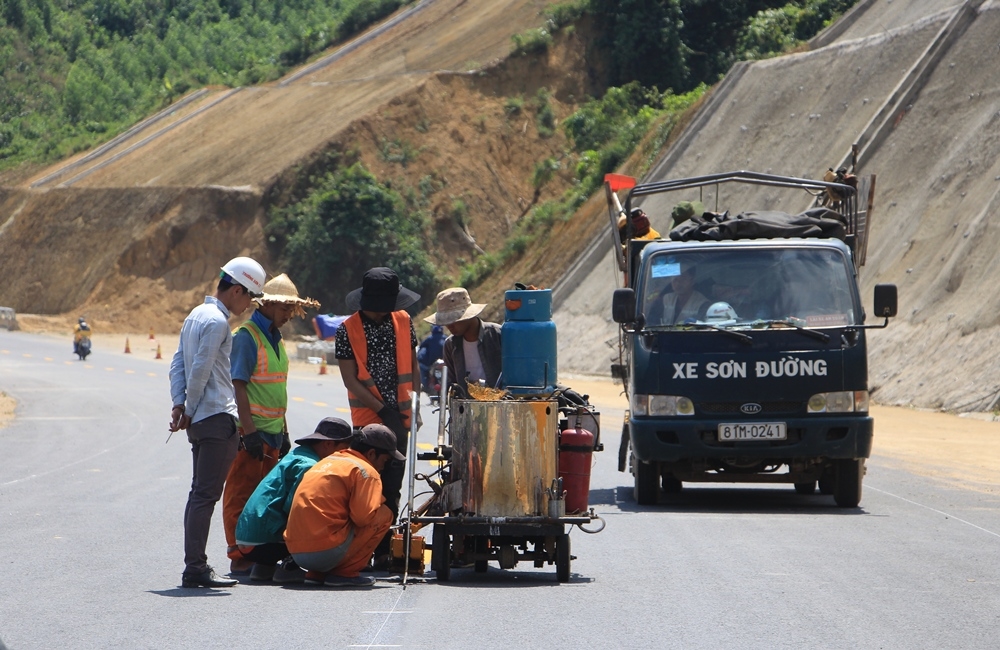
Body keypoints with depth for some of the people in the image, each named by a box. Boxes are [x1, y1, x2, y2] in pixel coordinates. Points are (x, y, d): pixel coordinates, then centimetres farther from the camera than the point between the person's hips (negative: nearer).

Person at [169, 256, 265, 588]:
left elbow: (178, 364, 15)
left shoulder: (196, 315, 17)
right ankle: (195, 568, -12)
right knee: (206, 494, -10)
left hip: (200, 420, 10)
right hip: (218, 418, -10)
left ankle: (195, 565, 14)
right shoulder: (217, 321, -13)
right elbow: (200, 369, -17)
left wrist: (180, 404, 5)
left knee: (200, 492, 12)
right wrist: (190, 410, -6)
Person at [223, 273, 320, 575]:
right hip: (251, 433, -9)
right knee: (241, 496, -4)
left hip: (272, 433, 9)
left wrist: (283, 432, 22)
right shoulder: (247, 336, -11)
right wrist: (249, 431, -22)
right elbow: (238, 386, -17)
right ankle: (240, 558, -1)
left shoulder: (275, 338, 16)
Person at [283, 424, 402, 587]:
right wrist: (379, 500, 6)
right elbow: (363, 517, -14)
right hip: (327, 552, -8)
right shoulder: (366, 471, -3)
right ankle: (345, 573, 1)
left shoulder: (327, 462, 22)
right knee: (384, 514, 6)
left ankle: (315, 574, 14)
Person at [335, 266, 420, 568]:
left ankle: (385, 551, 10)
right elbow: (350, 380, -8)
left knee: (392, 487, 6)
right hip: (368, 419, -4)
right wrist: (382, 410, -14)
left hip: (399, 418, 4)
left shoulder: (403, 321, 7)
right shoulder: (348, 329, -4)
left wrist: (415, 404, 6)